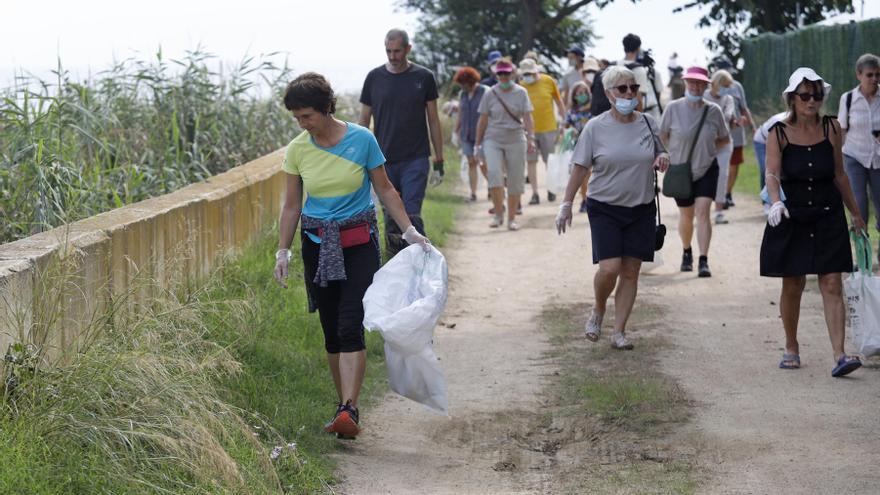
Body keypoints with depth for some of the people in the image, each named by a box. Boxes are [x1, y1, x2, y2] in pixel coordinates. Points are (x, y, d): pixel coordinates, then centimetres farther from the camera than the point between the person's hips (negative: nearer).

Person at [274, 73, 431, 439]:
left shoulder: (361, 140, -8)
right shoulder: (297, 150, 0)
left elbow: (385, 190, 2)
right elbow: (292, 206, 8)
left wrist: (409, 230, -3)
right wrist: (283, 250, 1)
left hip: (358, 242, -3)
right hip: (317, 244, 3)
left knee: (350, 326, -16)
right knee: (331, 330, 6)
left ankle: (348, 411, -23)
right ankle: (345, 405, 16)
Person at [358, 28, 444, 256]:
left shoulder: (423, 77, 1)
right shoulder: (375, 77, 4)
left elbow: (433, 119, 6)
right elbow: (364, 119, 9)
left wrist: (439, 158, 4)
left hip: (415, 160, -2)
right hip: (384, 160, 2)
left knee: (412, 216, -9)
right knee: (391, 217, 9)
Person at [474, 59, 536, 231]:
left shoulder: (521, 93, 3)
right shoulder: (490, 94, 3)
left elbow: (527, 117, -3)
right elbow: (482, 120, 8)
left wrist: (531, 138, -16)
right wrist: (478, 143, 7)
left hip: (515, 141, 1)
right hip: (493, 140, -1)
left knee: (515, 180, 2)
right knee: (494, 173, -21)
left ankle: (512, 218, 13)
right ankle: (498, 213, -11)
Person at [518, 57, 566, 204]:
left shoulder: (548, 81, -1)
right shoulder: (521, 86, 0)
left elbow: (559, 102, 9)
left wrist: (563, 121, 8)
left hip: (548, 128, 0)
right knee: (531, 161, 1)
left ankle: (551, 190, 24)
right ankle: (534, 193, 7)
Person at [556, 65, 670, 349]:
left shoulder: (648, 123, 4)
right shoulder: (596, 128, -5)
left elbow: (659, 154, 18)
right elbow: (580, 168, -1)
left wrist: (663, 159, -7)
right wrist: (566, 204, -4)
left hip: (641, 210, 3)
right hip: (605, 209, -3)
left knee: (630, 272, 2)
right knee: (609, 268, -14)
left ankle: (619, 331, 10)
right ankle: (598, 310, 16)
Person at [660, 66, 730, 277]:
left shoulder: (713, 111, -8)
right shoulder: (673, 108, -10)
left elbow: (725, 139, 7)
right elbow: (662, 135, 6)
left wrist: (707, 150, -4)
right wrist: (676, 152, -2)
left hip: (707, 169, -1)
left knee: (702, 211, -15)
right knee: (686, 214, 15)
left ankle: (703, 261, -18)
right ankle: (686, 252, 40)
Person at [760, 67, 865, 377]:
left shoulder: (831, 129, 2)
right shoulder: (779, 133, -5)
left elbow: (839, 174, 11)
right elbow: (772, 173, -16)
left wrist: (856, 214, 16)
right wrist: (776, 202, -35)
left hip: (828, 215, 1)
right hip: (792, 218, -1)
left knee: (832, 285, -7)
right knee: (792, 285, 7)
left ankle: (839, 356, -14)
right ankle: (791, 348, 27)